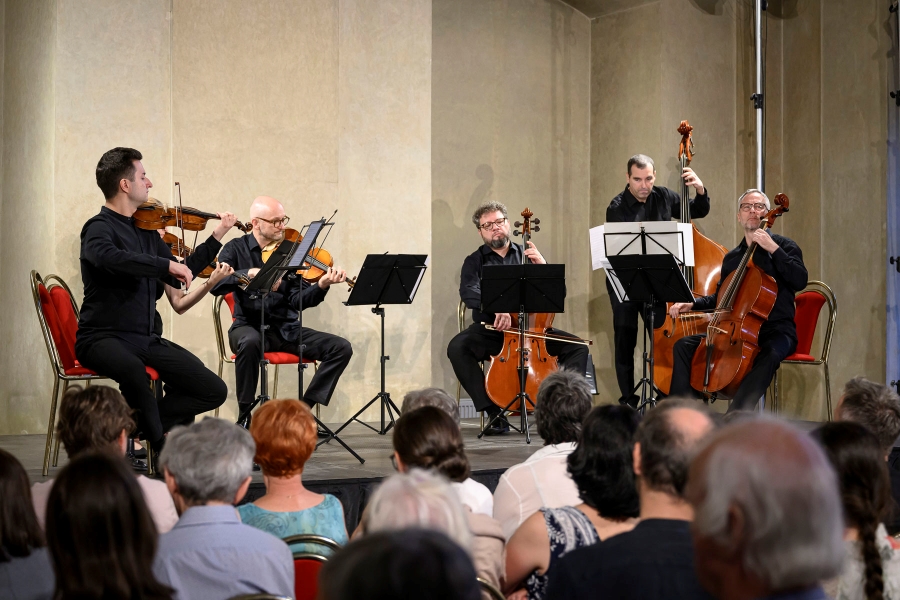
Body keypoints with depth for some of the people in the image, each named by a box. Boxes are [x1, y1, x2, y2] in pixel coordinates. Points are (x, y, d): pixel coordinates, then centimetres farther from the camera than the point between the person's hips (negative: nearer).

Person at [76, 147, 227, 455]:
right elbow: (110, 257, -33)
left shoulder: (147, 230, 15)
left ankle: (139, 425, 0)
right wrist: (167, 264, -33)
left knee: (214, 391, -6)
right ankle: (163, 450, -22)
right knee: (133, 370, -41)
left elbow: (179, 278, 23)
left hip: (146, 340, 7)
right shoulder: (99, 228, -8)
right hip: (104, 338, -7)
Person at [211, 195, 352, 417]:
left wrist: (321, 286, -23)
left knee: (341, 348, -14)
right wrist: (249, 273, -29)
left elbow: (298, 300, -3)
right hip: (249, 326, -3)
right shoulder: (237, 249, 2)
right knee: (250, 341, -40)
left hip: (286, 329, 3)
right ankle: (246, 414, -23)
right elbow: (216, 285, -15)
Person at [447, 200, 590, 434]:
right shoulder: (475, 261, 8)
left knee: (578, 348, -18)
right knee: (457, 348, -32)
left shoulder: (527, 256, 15)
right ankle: (494, 413, -28)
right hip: (490, 330, -2)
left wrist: (543, 265, -10)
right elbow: (469, 292, -14)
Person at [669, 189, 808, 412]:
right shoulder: (732, 258, 17)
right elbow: (720, 297, 27)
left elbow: (800, 281, -16)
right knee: (684, 345, -8)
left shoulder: (783, 246, 1)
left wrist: (774, 249, -19)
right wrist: (691, 304, 10)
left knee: (769, 354, -39)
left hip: (776, 329, -6)